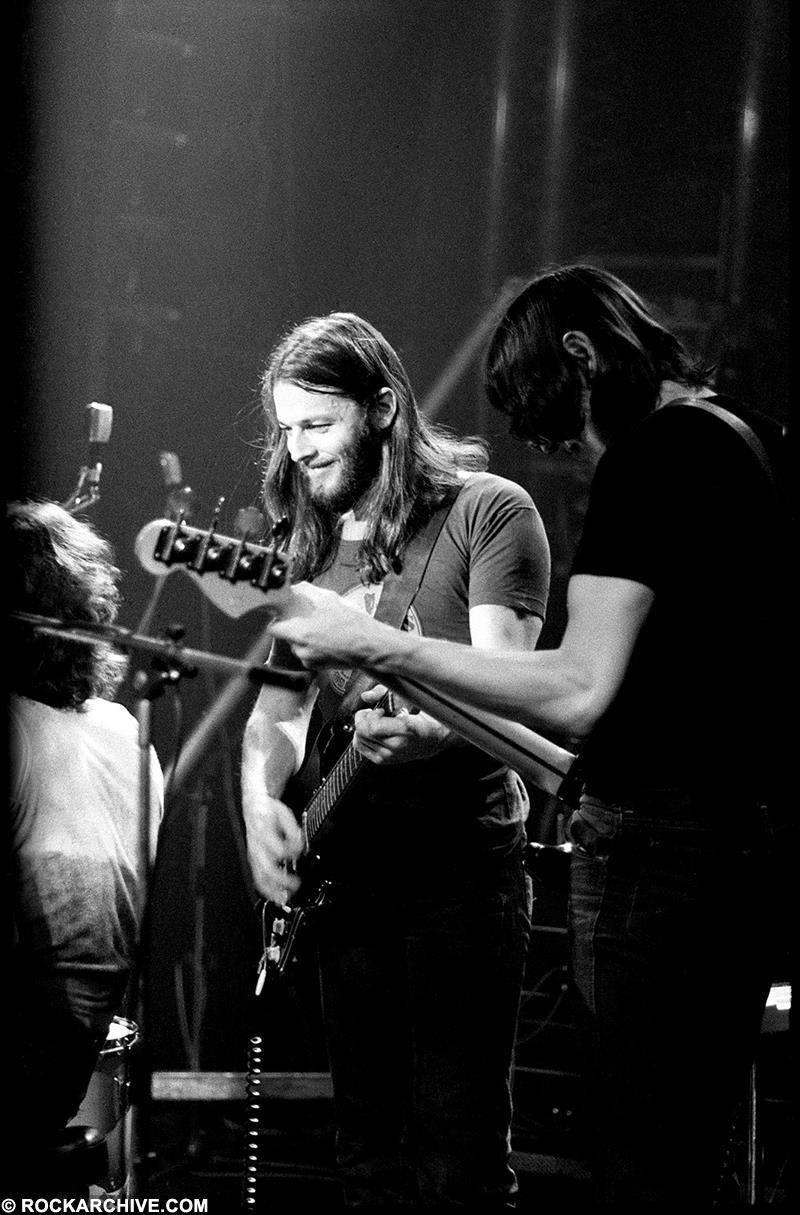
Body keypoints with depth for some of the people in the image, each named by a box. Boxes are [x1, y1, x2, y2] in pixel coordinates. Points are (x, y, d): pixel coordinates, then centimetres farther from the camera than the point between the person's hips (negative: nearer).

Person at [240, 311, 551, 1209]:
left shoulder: (488, 512, -4)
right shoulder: (312, 546, 15)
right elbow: (275, 706, 11)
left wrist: (427, 733, -36)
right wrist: (262, 805, -10)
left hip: (460, 856, -6)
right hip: (343, 870, 6)